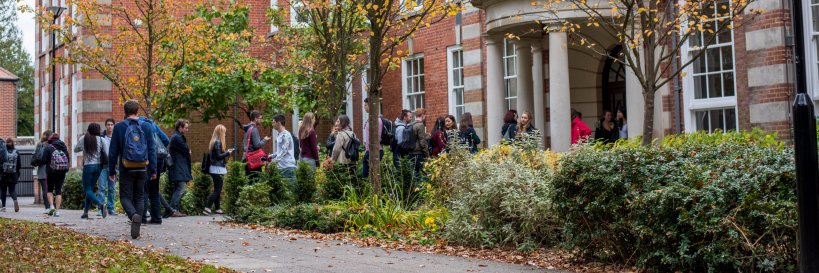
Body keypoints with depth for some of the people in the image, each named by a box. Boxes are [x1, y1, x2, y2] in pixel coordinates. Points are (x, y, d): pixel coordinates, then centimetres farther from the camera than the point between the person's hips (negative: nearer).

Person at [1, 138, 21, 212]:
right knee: (12, 190, 7)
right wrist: (18, 175, 12)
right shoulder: (16, 153, 1)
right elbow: (19, 165, 4)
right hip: (13, 176, 2)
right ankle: (15, 200, -23)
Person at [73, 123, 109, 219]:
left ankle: (100, 204, -26)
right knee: (90, 189, 14)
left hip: (88, 166, -2)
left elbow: (75, 149, 15)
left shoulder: (83, 139, -1)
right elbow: (107, 154, -8)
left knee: (87, 190, 0)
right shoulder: (101, 140, -3)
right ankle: (85, 212, 14)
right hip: (98, 166, 3)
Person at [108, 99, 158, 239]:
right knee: (139, 197, 12)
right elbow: (152, 149, 2)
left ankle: (134, 215, -24)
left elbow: (113, 151, -1)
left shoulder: (119, 127, -2)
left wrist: (111, 171, 6)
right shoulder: (146, 126, 2)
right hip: (142, 169, 2)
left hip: (126, 169, -2)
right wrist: (153, 170, 6)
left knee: (125, 196, 6)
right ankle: (136, 230, 9)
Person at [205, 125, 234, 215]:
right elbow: (218, 156, -18)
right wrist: (227, 153, -6)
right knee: (217, 190, -8)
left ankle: (218, 209, 14)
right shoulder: (218, 142, -14)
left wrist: (226, 151, 14)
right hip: (218, 169, -10)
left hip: (215, 169, 10)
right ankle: (207, 208, -13)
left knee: (217, 190, 11)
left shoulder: (215, 141, 13)